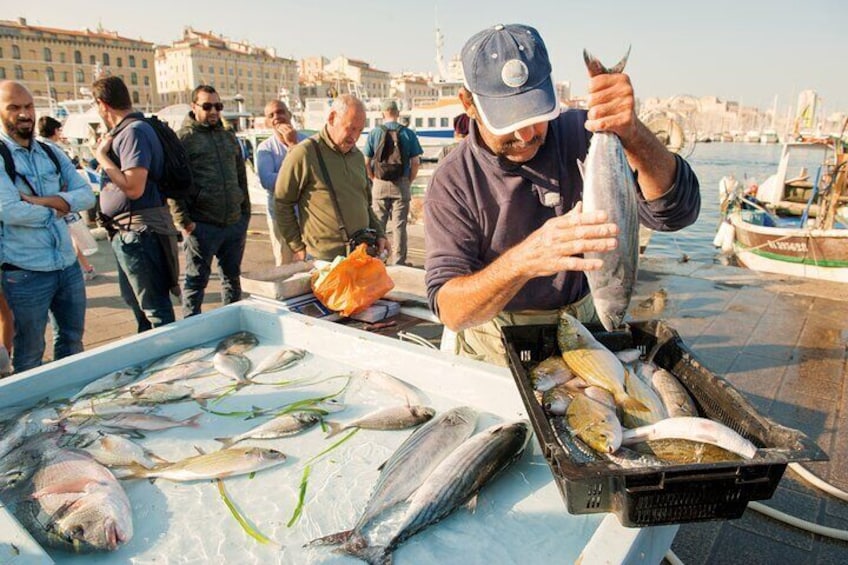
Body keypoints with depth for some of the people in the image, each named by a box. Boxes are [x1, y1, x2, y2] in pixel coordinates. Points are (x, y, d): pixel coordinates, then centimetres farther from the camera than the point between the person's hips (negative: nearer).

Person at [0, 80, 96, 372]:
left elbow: (87, 195, 0)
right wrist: (57, 208, -7)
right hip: (26, 272, -6)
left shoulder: (52, 154, 9)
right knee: (29, 354, 9)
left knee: (72, 341, 19)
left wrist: (45, 200, -14)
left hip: (68, 265, 6)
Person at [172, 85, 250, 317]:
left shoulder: (229, 136, 16)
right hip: (202, 226, -5)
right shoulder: (183, 138, -3)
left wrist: (245, 212, 13)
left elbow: (241, 177, 19)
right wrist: (184, 221, -13)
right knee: (196, 281, 4)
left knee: (232, 277, 15)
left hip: (235, 222, 6)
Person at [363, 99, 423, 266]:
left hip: (380, 185, 1)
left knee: (378, 224, 10)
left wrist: (374, 179, 9)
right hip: (401, 184, -1)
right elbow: (415, 162, -4)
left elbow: (366, 162, -1)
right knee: (399, 225, 4)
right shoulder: (408, 133, -2)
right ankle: (398, 262, 7)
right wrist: (409, 181, 6)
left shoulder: (374, 133, 0)